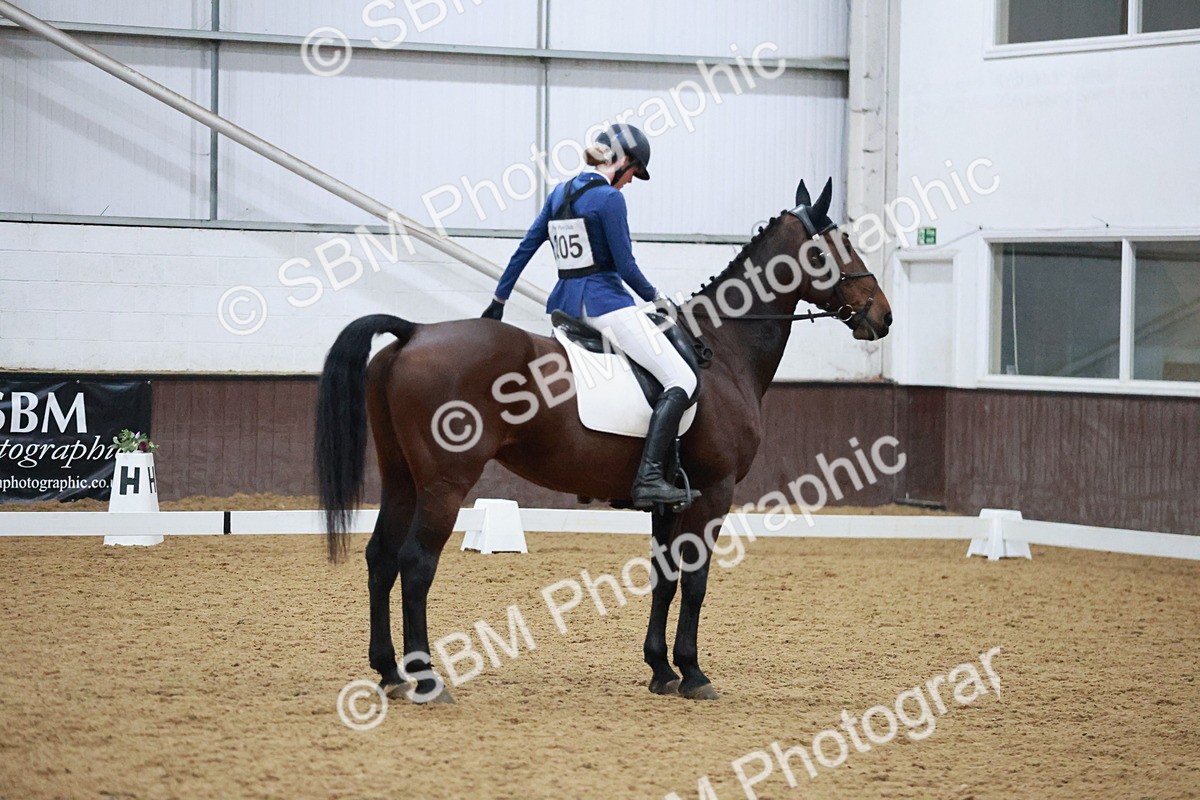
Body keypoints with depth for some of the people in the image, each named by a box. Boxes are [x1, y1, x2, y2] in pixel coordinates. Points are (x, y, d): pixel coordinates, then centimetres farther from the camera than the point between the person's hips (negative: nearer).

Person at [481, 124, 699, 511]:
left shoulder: (560, 192, 12)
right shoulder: (609, 198, -11)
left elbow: (525, 247, 17)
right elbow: (625, 266, -10)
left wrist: (499, 301, 24)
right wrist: (655, 298, 7)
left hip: (562, 304, 9)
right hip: (604, 302, -9)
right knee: (682, 382, -12)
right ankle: (649, 477, -27)